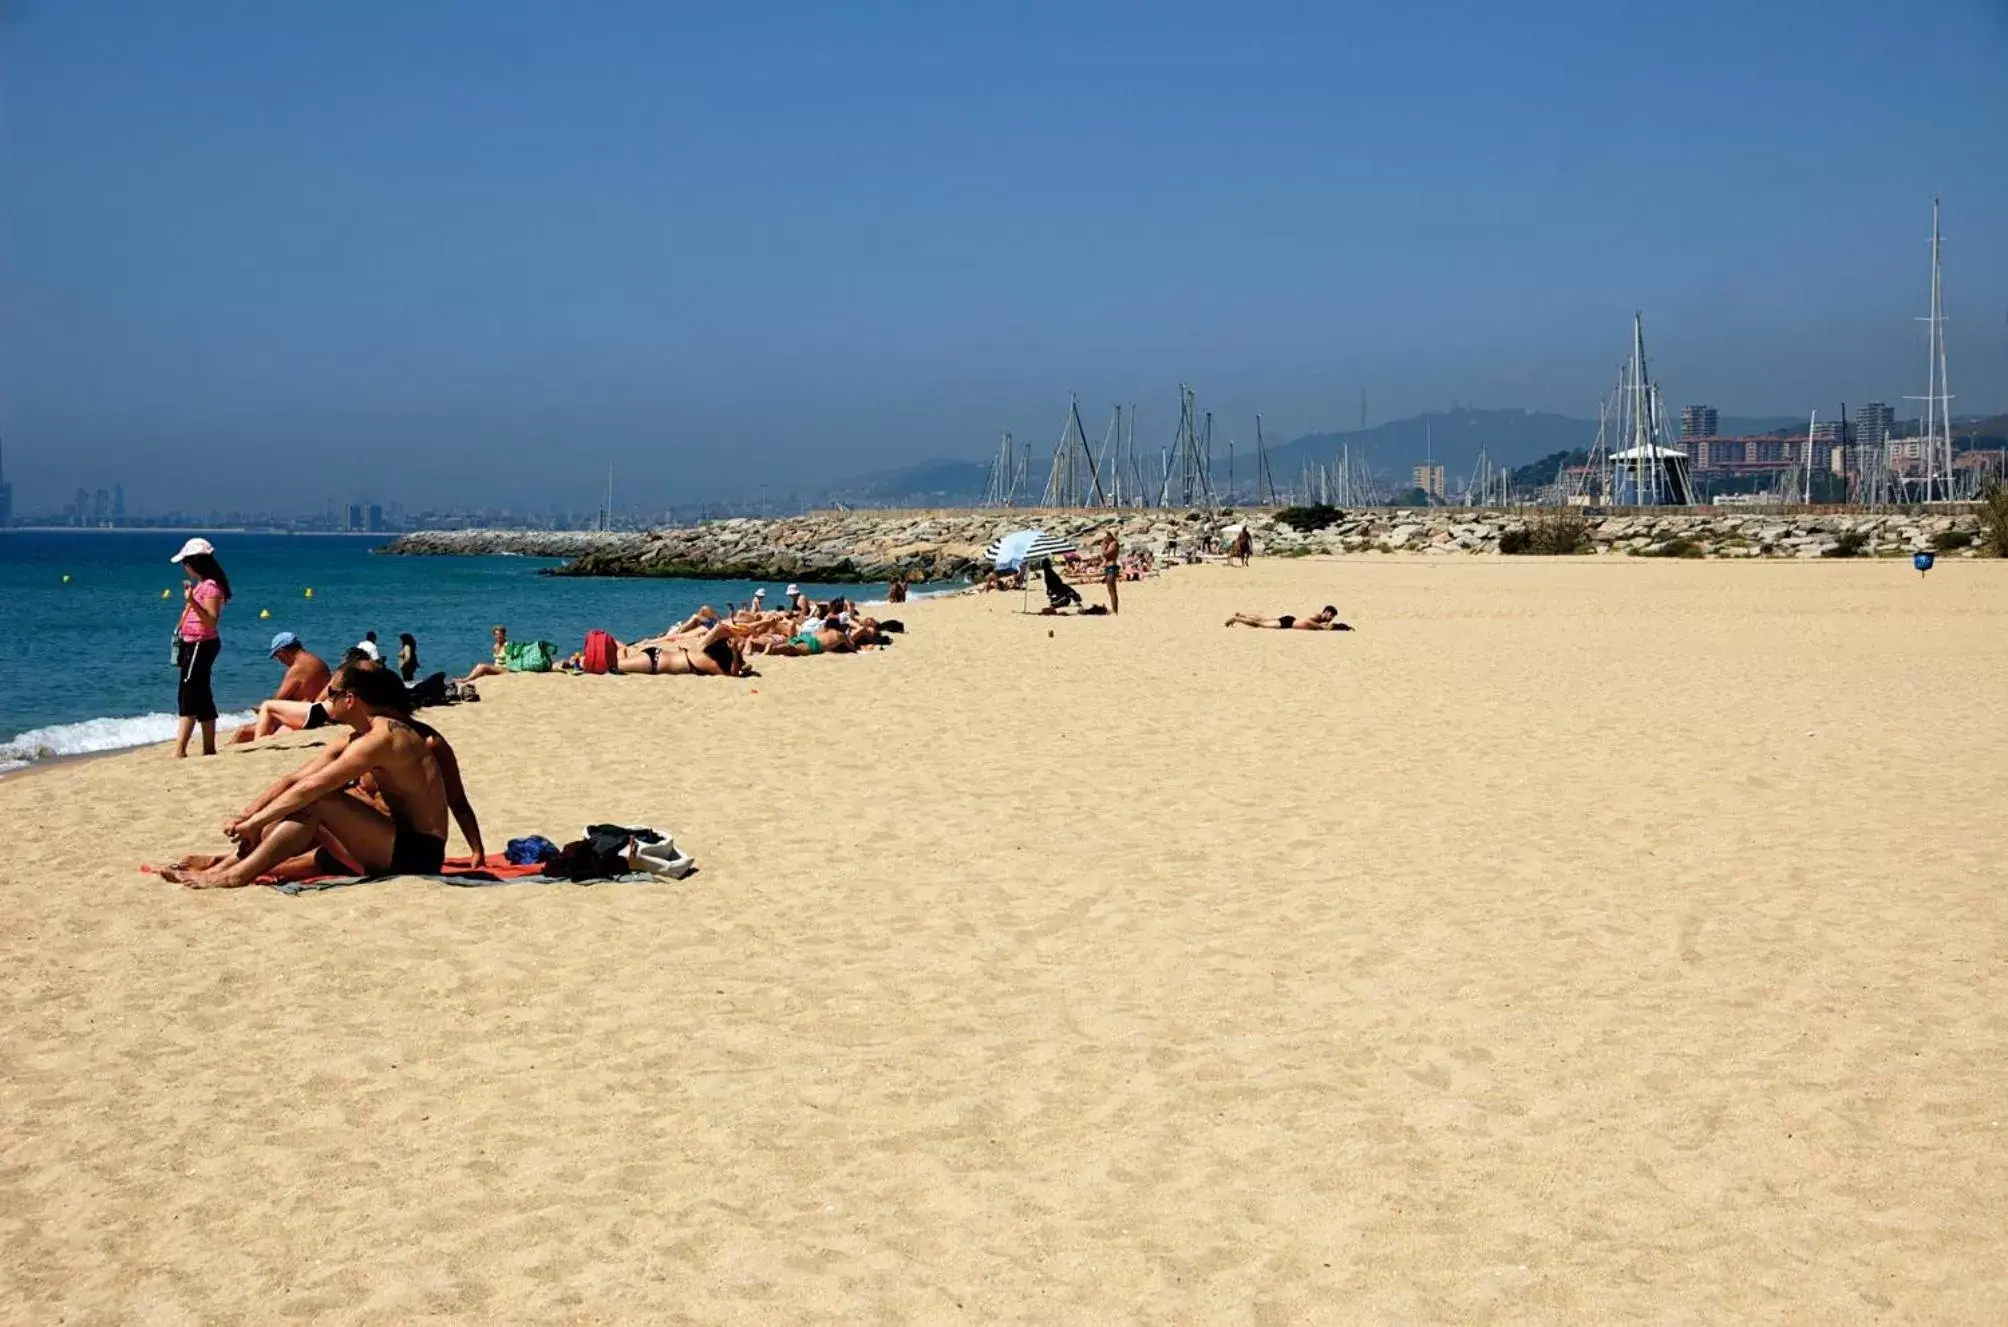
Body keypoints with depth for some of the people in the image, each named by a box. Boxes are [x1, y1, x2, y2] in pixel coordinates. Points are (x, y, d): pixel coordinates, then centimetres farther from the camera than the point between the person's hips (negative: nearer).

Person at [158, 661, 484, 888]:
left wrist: (255, 821, -15)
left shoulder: (383, 735, -17)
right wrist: (246, 816, 0)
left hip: (417, 853, -10)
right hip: (392, 848, 10)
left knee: (318, 801, -22)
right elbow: (294, 780, 10)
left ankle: (235, 874, -19)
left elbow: (311, 787, -20)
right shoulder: (352, 740, 13)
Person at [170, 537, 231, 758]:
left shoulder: (211, 587, -15)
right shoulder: (200, 585, 14)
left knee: (188, 697, -12)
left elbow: (211, 620, -25)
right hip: (192, 644, 10)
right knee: (201, 697, 11)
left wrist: (192, 601, -34)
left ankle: (179, 750, -15)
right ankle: (209, 748, 15)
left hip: (201, 646, -10)